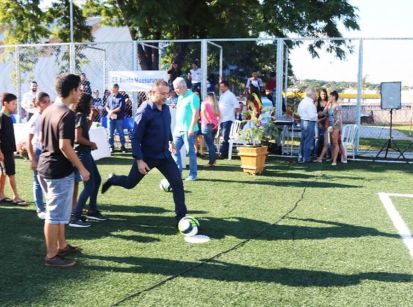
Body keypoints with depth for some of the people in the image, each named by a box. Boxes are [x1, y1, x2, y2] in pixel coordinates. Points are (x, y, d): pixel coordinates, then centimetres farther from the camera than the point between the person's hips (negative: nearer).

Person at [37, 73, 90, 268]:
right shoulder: (67, 114, -19)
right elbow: (64, 146, -25)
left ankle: (62, 246, 33)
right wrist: (81, 168, -18)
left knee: (57, 211, 21)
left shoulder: (48, 110, 10)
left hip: (45, 166, 10)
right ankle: (51, 256, 10)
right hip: (59, 170, -10)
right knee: (55, 214, 0)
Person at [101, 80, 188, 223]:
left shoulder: (166, 108, -1)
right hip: (146, 157, -5)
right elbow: (135, 137, -20)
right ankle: (112, 179, 45)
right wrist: (139, 160, -24)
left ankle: (181, 216, 3)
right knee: (129, 183, 12)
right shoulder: (144, 111, -21)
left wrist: (170, 141, 29)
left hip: (164, 155, 5)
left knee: (177, 182, -7)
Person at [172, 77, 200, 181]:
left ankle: (193, 174, 9)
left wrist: (191, 128, -21)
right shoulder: (180, 97, 16)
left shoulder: (192, 96, -11)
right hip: (178, 129, 8)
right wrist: (176, 126, 18)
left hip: (188, 129, -8)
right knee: (174, 149, 6)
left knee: (190, 151, -1)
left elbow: (196, 113, -17)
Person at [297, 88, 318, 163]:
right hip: (309, 123, -9)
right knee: (308, 141, -1)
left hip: (303, 121, 9)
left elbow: (299, 112, 20)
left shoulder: (302, 102, 9)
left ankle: (301, 157, 24)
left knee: (303, 140, 17)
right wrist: (318, 115, -5)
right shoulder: (310, 103, -20)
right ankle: (306, 158, 5)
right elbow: (312, 116, -21)